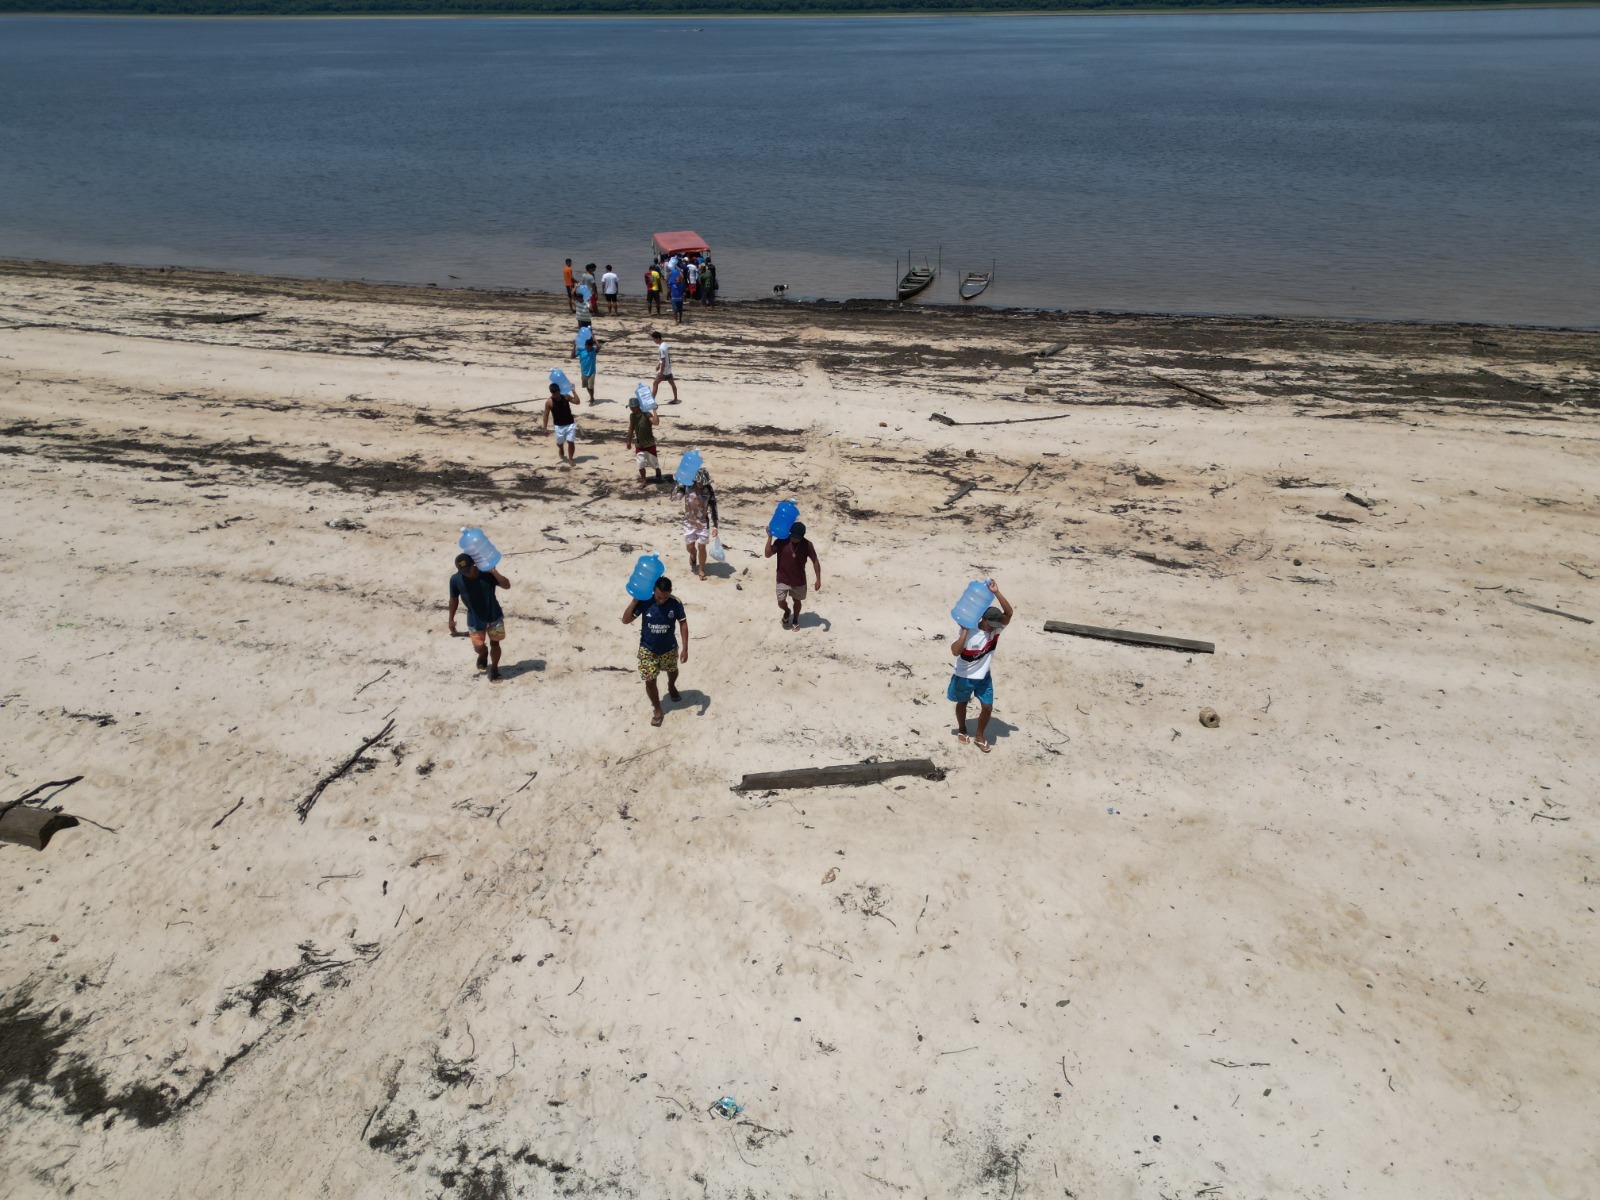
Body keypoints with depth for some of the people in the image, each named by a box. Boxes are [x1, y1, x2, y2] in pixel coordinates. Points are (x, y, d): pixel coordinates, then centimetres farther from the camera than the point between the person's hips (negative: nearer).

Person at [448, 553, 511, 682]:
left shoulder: (487, 574, -23)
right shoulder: (455, 579, -18)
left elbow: (507, 585, -28)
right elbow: (454, 599, -3)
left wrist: (493, 571, -37)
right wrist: (451, 619, 3)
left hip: (494, 617, -1)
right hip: (475, 620, 1)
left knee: (494, 643, 14)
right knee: (478, 647, 12)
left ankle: (494, 669, 37)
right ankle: (483, 655, 50)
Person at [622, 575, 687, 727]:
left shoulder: (676, 603, -21)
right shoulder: (644, 601, -22)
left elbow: (683, 624, -10)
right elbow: (625, 620, -20)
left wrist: (685, 648, -12)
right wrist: (635, 600, -31)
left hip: (669, 648, 1)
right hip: (648, 649, -1)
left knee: (672, 671, 28)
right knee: (650, 681, 4)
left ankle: (671, 687, 63)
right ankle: (658, 710, 28)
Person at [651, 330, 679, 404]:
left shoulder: (661, 348, -23)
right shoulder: (665, 344, 6)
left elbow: (663, 361, -23)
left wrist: (661, 372, -20)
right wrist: (658, 364, 23)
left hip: (664, 370, -9)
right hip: (669, 369, 9)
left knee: (655, 384, -2)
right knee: (672, 383, 14)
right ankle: (675, 399, 22)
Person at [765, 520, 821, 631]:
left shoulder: (807, 545, -18)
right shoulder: (781, 542, -18)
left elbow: (815, 561, -8)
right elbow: (768, 554, -19)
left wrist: (818, 579, -10)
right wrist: (770, 537, -28)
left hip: (799, 581, 0)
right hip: (783, 580, 0)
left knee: (797, 601, 18)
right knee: (781, 602, 3)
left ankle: (795, 620, 46)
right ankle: (787, 611, 40)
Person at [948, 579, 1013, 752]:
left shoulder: (996, 628, -15)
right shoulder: (967, 631, -26)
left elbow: (1009, 612, -31)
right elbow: (955, 651, -37)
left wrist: (996, 593, -41)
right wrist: (965, 631, -39)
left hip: (984, 676, 4)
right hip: (964, 676, -3)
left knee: (988, 707, 5)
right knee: (962, 703, 19)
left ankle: (980, 736, 27)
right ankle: (962, 730, 45)